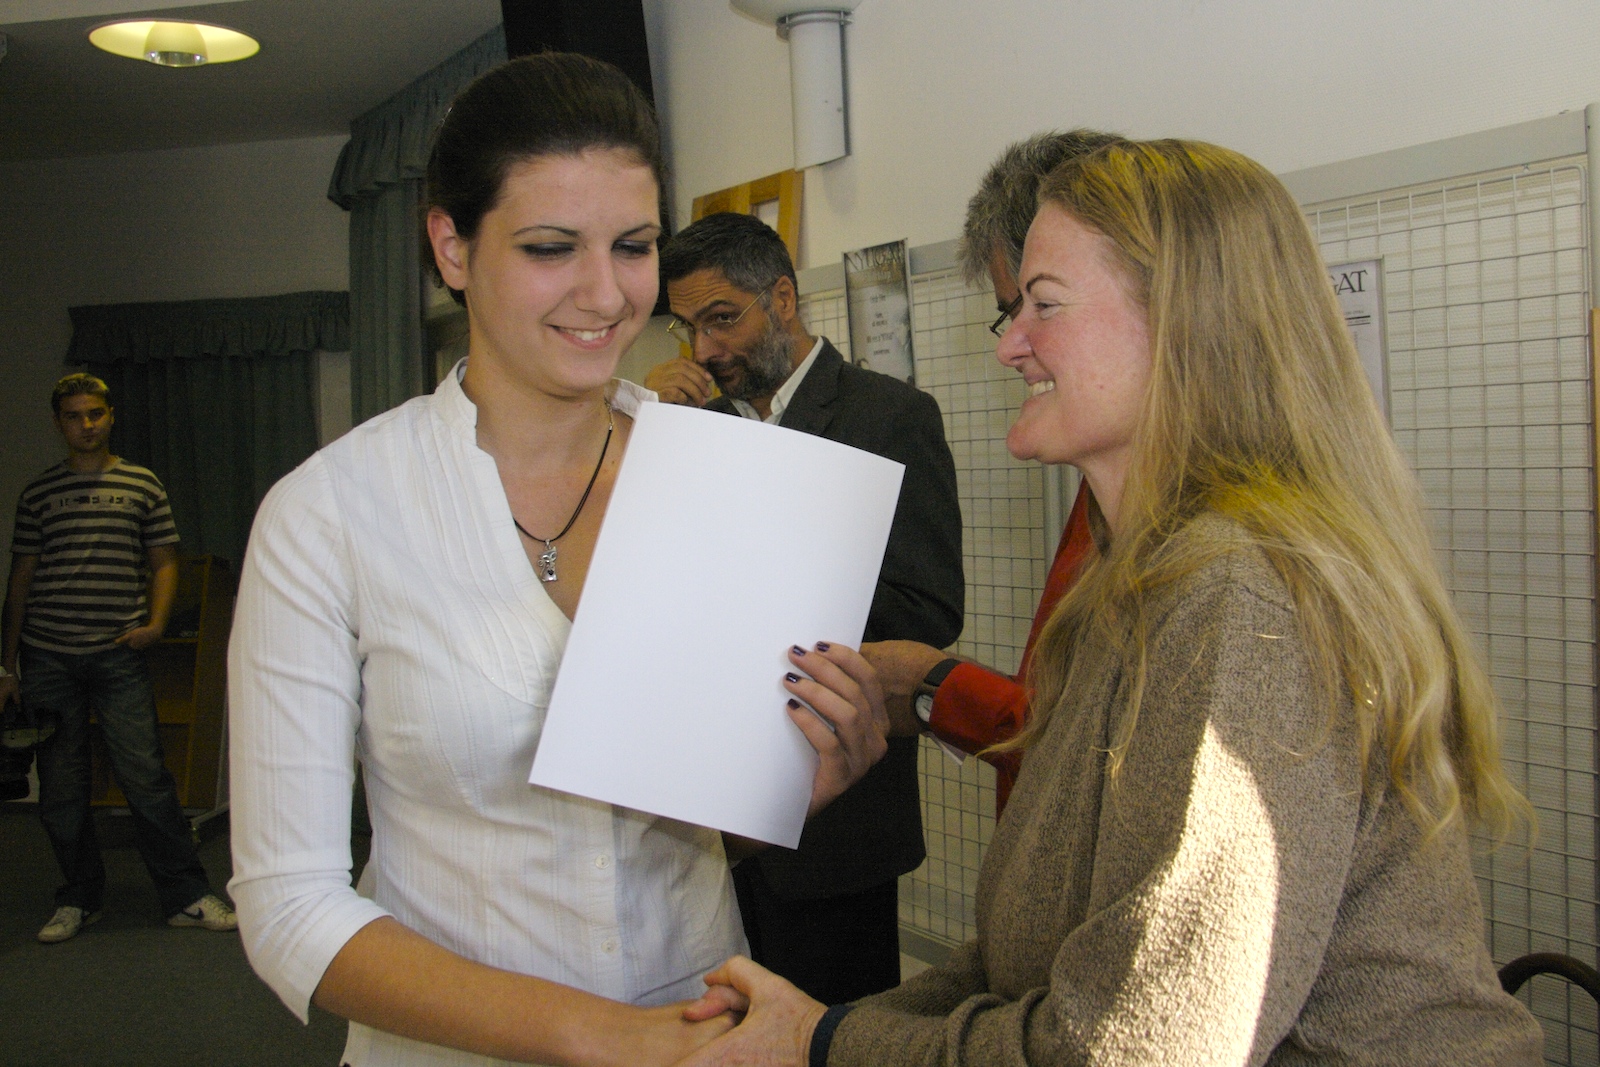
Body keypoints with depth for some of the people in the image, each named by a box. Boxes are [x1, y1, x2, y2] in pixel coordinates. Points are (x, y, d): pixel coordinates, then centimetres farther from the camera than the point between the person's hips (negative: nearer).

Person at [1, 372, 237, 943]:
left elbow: (164, 563, 10)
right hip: (47, 658, 2)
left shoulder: (142, 485, 8)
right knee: (60, 788, 6)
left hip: (118, 656, -2)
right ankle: (79, 900, 21)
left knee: (145, 776, -6)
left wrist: (155, 623, -7)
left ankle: (187, 897, 2)